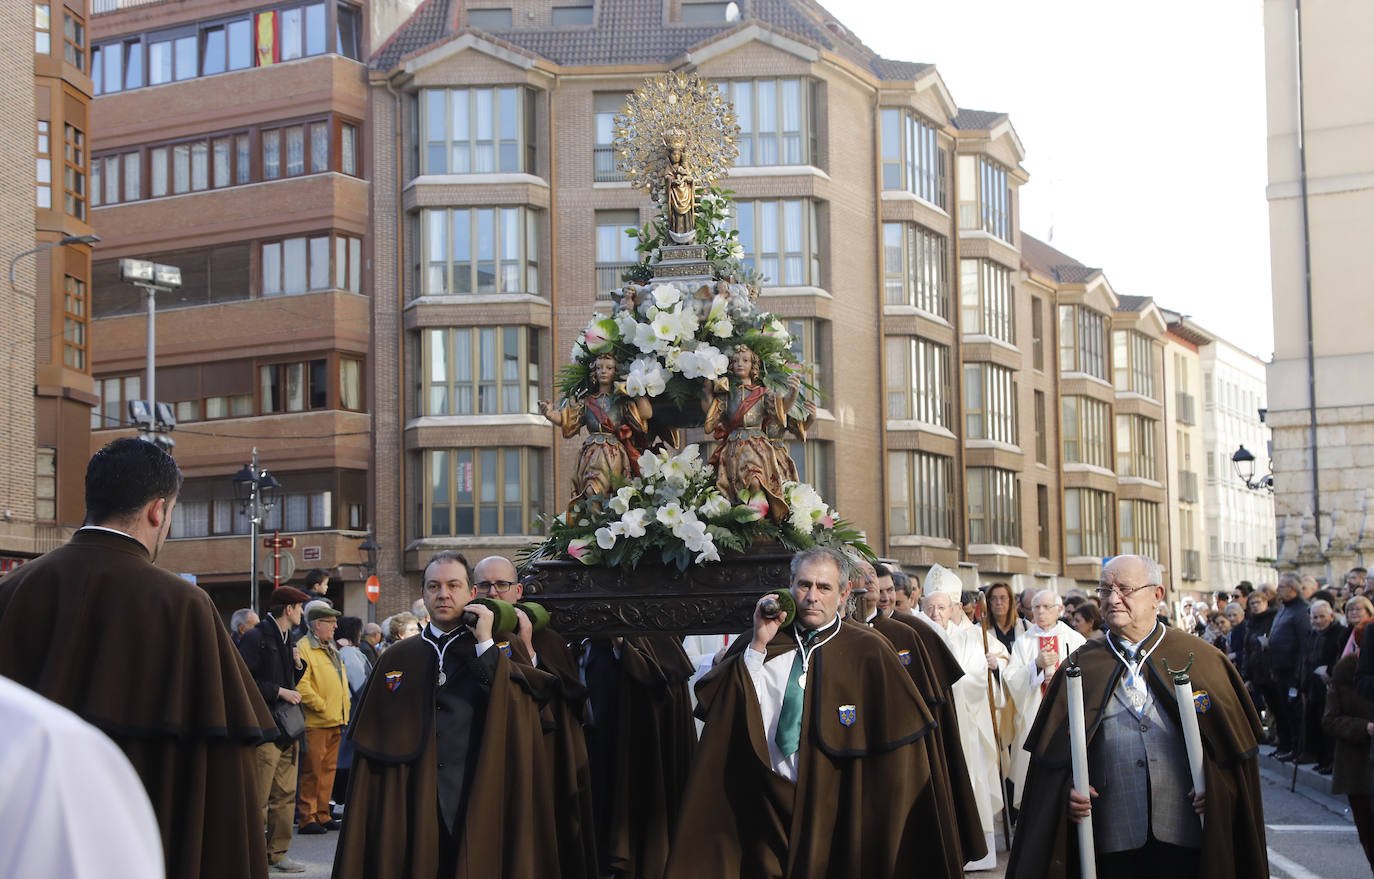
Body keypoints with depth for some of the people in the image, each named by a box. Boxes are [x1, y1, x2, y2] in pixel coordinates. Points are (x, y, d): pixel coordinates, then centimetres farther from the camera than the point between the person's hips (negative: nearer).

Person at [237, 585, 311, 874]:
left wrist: (297, 664, 7)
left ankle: (277, 853, 16)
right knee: (259, 797, -6)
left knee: (285, 795, 9)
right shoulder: (255, 638, -9)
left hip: (287, 728, 9)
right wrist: (279, 691, -16)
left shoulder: (286, 639, 18)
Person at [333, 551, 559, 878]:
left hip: (473, 813, -1)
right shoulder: (396, 659, 10)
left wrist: (484, 643, -11)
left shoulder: (492, 654, 7)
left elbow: (515, 713, -12)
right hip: (407, 812, 1)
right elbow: (371, 749, 10)